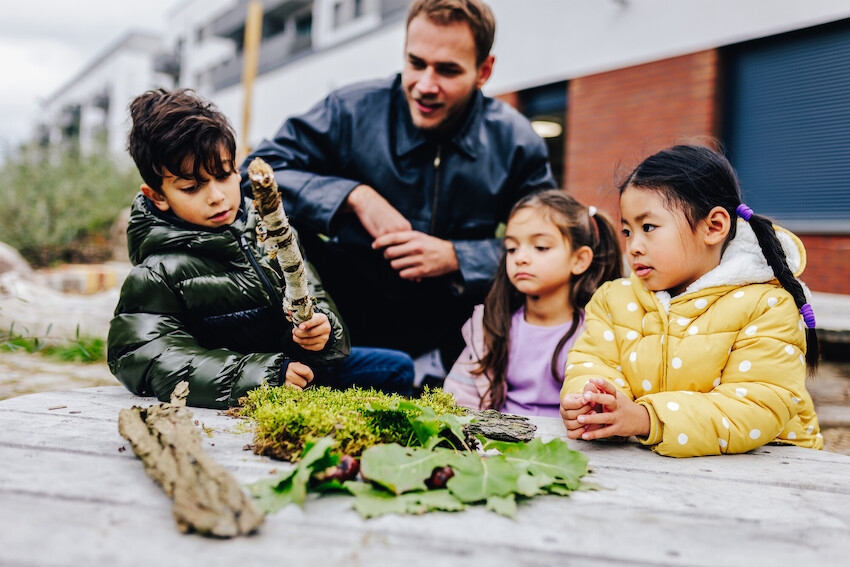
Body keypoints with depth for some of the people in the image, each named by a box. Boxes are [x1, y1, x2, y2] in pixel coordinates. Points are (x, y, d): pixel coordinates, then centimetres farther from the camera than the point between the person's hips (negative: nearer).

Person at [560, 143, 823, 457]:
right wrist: (589, 401, -24)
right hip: (646, 466, 3)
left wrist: (648, 419, -29)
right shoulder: (615, 298, 7)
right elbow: (592, 361, 1)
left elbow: (760, 409, -19)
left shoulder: (766, 306, -10)